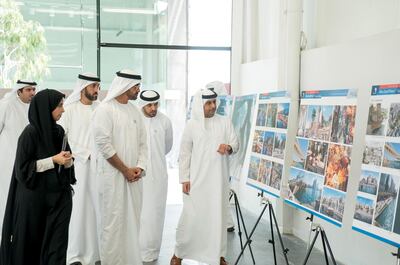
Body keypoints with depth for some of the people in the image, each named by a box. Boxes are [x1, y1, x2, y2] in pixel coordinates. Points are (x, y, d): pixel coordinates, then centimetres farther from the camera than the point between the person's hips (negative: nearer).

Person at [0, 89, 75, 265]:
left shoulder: (59, 131, 6)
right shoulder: (30, 133, -13)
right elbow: (23, 167, -13)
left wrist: (68, 160, -6)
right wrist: (53, 160, -17)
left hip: (59, 196, 5)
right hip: (36, 197, -5)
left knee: (57, 244, 4)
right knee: (32, 241, 10)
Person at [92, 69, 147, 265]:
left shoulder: (135, 111, 12)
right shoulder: (104, 109, -8)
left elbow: (143, 142, 13)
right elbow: (103, 144, -13)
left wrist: (139, 167, -3)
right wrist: (125, 170, -11)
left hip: (134, 176, 6)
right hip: (113, 175, -6)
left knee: (132, 221, 10)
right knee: (113, 222, -2)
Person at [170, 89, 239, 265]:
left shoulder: (225, 122, 6)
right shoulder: (191, 125, -1)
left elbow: (235, 144, 6)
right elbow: (184, 154, -1)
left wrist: (229, 148, -18)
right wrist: (184, 179, -6)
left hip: (218, 179, 3)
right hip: (196, 179, -2)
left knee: (218, 216, 7)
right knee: (191, 216, -2)